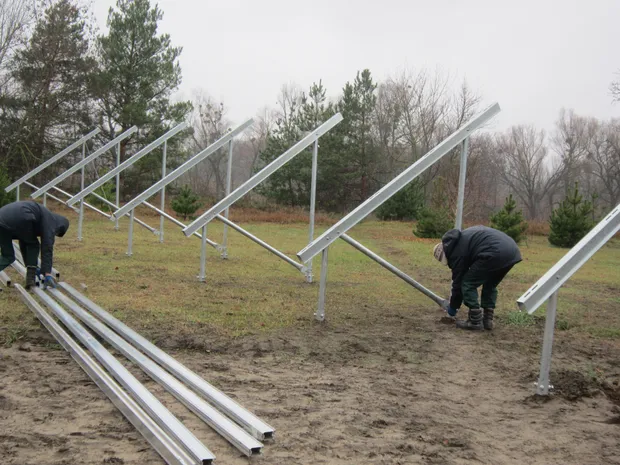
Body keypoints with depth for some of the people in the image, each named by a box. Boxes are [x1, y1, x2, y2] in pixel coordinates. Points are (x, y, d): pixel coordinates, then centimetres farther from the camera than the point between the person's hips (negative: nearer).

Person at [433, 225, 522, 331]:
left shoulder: (456, 251, 3)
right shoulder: (462, 238, 29)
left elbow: (458, 280, 9)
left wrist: (453, 307, 21)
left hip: (495, 254, -10)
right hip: (512, 251, 10)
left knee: (468, 284, 6)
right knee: (490, 285, 26)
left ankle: (475, 321, 7)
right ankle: (488, 319, 23)